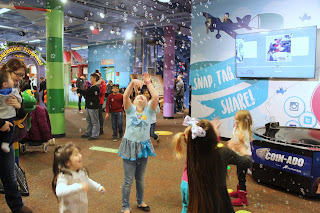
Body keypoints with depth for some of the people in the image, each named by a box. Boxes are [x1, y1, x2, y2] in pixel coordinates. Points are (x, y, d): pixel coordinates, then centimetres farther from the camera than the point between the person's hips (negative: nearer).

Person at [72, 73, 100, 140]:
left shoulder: (96, 88, -17)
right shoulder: (91, 87, 17)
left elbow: (86, 92, -22)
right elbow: (86, 92, 14)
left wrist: (77, 90, -16)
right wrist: (76, 89, 4)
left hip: (93, 107, -11)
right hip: (89, 106, 11)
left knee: (95, 122, -2)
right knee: (89, 121, 18)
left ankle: (95, 135, 3)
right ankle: (88, 133, 29)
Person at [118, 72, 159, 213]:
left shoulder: (148, 111, 1)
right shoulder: (130, 110, -1)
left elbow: (156, 97, -13)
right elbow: (125, 96, -19)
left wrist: (148, 82, -9)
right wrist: (132, 83, -28)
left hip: (143, 146, 3)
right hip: (130, 145, -2)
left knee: (140, 178, 19)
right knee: (129, 180, 4)